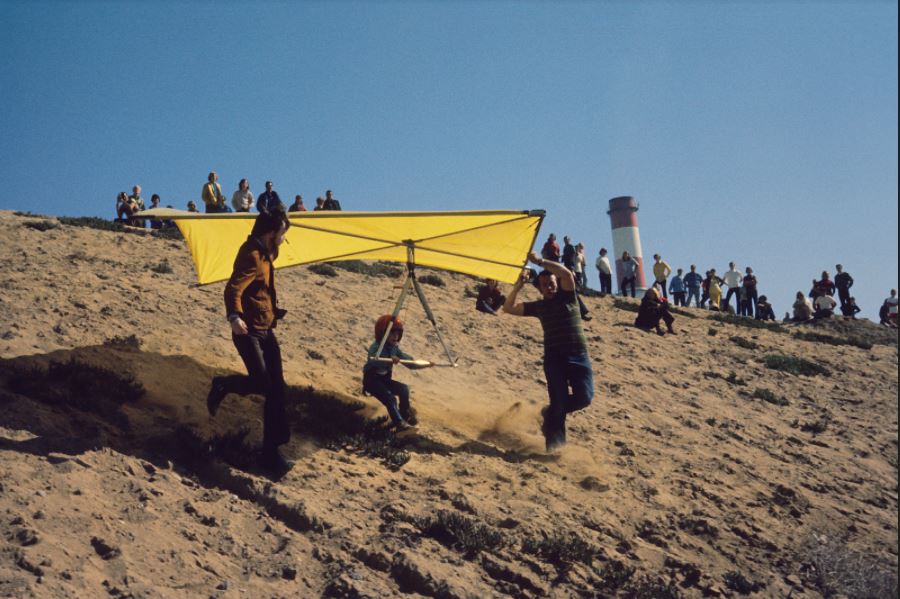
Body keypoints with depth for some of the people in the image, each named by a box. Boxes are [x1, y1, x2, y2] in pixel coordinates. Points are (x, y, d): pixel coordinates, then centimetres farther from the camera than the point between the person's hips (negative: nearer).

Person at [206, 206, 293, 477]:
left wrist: (275, 311, 36)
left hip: (266, 330, 9)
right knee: (261, 383, -16)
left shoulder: (265, 254, 14)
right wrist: (234, 317, -41)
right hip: (249, 331, -9)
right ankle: (222, 386, 15)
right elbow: (234, 289, -27)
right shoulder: (252, 255, -16)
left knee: (276, 388, 4)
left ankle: (271, 452, 8)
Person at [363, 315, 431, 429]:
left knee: (404, 389, -12)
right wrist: (390, 359, -58)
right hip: (372, 380, -7)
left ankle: (405, 415, 5)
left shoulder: (395, 348, 3)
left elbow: (409, 361, 2)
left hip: (385, 379, 7)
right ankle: (399, 423, -28)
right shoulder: (376, 347, -19)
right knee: (390, 398, -26)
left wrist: (425, 365, -12)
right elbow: (373, 360, -42)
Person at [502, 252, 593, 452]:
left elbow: (567, 274, -12)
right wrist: (518, 286, -2)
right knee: (559, 402, -8)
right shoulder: (539, 306, 13)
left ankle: (551, 413, 14)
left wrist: (540, 261, -14)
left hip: (578, 356, 0)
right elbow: (509, 308, 10)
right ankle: (554, 445, -4)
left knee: (584, 397, -12)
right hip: (554, 358, 0)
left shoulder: (568, 297, 7)